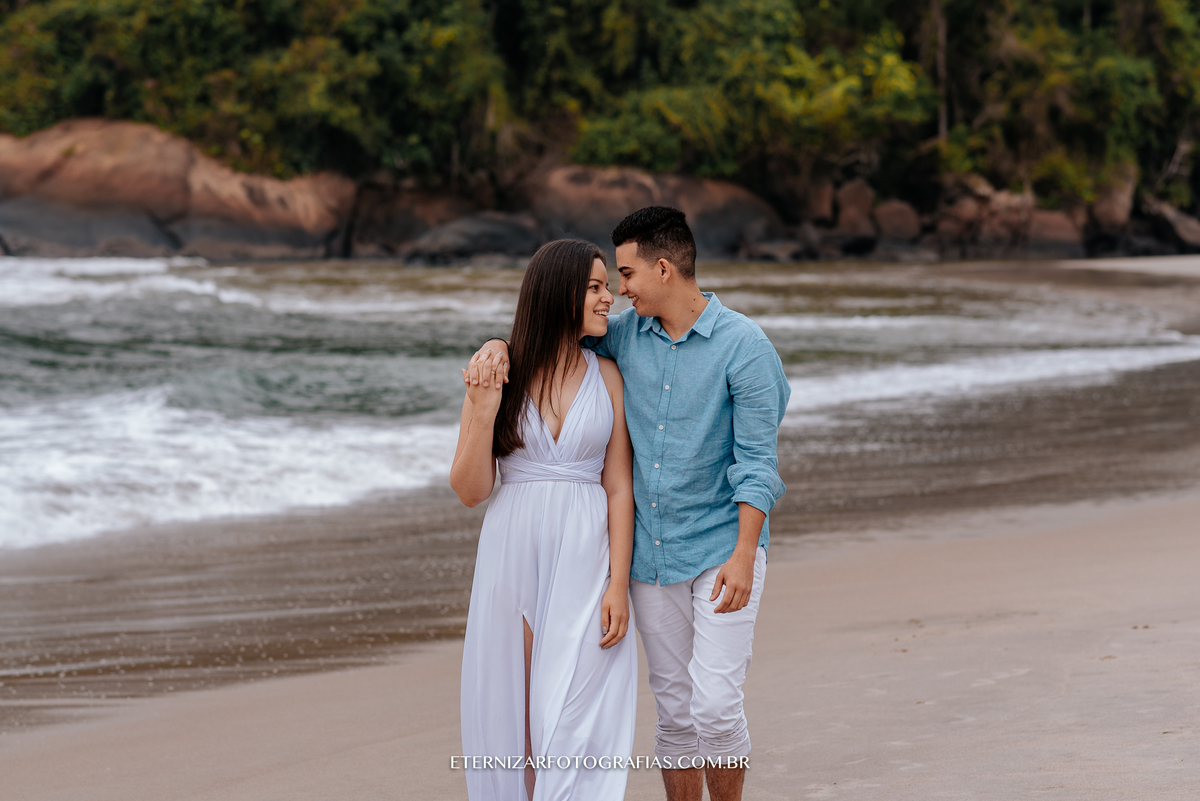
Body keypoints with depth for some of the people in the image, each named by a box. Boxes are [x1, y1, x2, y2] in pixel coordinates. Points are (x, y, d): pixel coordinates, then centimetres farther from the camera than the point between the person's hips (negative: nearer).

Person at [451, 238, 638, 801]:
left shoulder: (606, 378, 3)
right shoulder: (498, 375, 0)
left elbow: (619, 489, 2)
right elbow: (470, 491, 0)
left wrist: (618, 585, -6)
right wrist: (483, 413, -14)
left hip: (584, 562, 0)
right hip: (512, 558, 0)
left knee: (576, 722, -5)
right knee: (508, 719, 5)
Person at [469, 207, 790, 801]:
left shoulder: (744, 346, -11)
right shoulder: (627, 335, 5)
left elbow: (757, 462, -13)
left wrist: (743, 556, -19)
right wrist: (500, 346, -5)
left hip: (720, 550, -5)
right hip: (651, 551, 5)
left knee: (715, 703, -11)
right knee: (674, 708, 9)